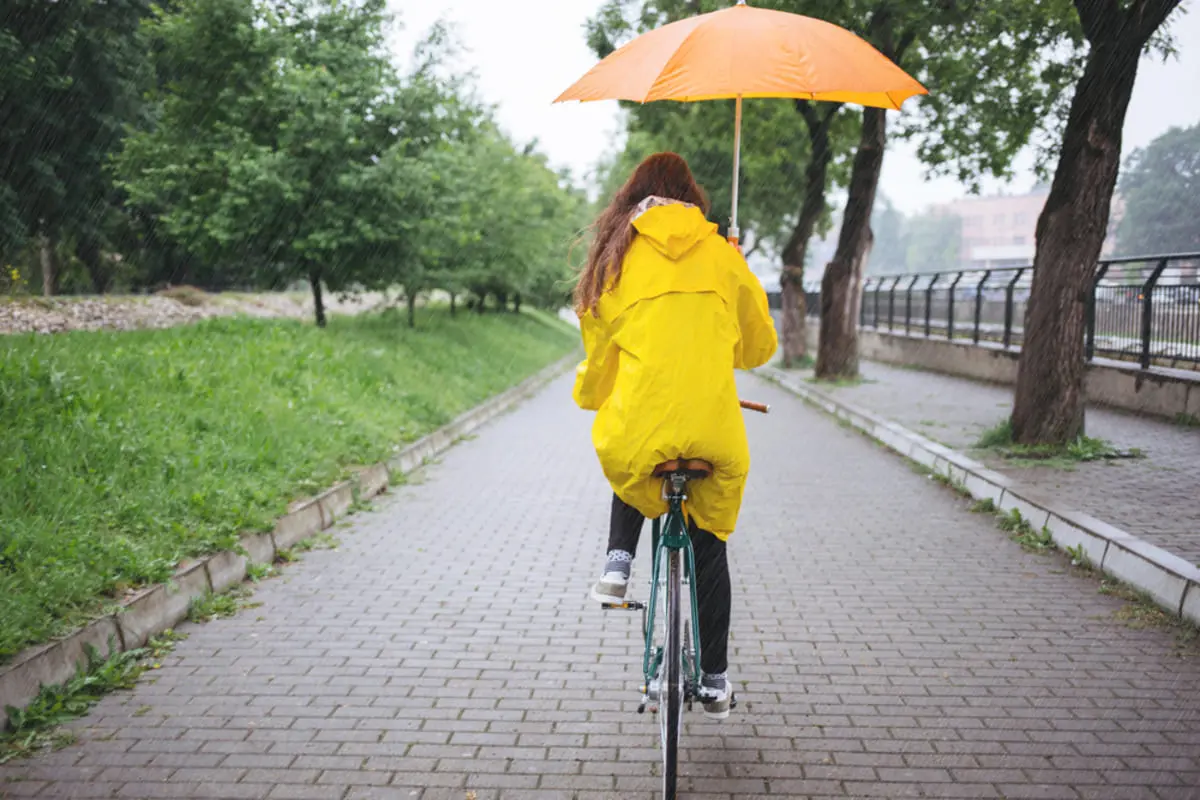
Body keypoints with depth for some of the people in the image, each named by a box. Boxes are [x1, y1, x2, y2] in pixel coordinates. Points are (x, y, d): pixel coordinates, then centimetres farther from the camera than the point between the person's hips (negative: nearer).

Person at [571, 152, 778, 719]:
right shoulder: (721, 254, 12)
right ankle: (714, 681, 26)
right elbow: (760, 345, 21)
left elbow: (599, 350, 16)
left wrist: (590, 399, 37)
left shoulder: (616, 254, 9)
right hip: (715, 430, 1)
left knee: (629, 459, 37)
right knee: (710, 547, 20)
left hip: (639, 421, -1)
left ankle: (618, 560, 15)